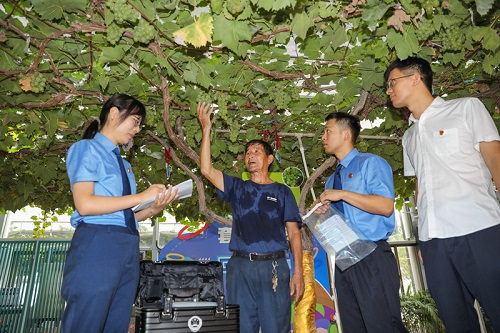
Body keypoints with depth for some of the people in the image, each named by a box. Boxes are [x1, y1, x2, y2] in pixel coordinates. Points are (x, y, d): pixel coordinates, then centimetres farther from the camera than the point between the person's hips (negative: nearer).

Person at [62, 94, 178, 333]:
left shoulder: (123, 164, 22)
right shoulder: (86, 149, 2)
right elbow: (85, 204, -12)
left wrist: (155, 208, -1)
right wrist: (142, 196, -10)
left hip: (128, 249, 8)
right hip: (97, 243, -7)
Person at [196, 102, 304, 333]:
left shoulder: (282, 192, 10)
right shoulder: (237, 188, 15)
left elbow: (293, 234, 5)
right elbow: (207, 170, 2)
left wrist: (298, 271, -6)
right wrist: (206, 129, 0)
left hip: (273, 266, -1)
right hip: (240, 265, 2)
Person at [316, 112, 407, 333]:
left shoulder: (371, 163, -1)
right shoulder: (332, 180, 20)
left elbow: (386, 206, -16)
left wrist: (343, 194, -16)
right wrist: (323, 212, 4)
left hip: (372, 257, -7)